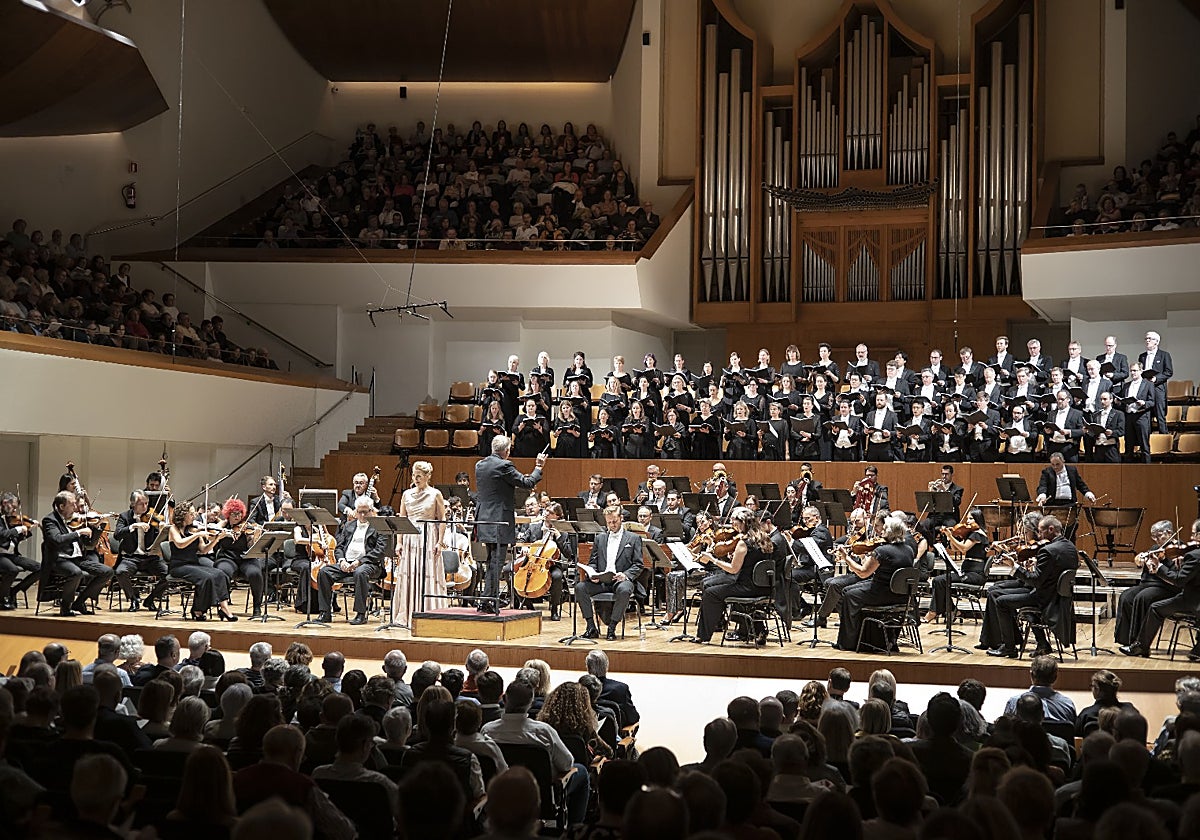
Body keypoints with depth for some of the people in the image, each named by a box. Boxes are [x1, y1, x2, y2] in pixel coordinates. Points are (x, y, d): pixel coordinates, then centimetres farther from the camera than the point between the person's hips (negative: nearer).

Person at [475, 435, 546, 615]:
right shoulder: (504, 465, -15)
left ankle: (489, 600, 21)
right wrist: (538, 468, 5)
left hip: (485, 521, 8)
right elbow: (528, 483, -12)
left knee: (492, 562, 17)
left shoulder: (480, 465, 9)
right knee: (496, 562, -4)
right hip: (500, 521, -8)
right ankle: (487, 601, -4)